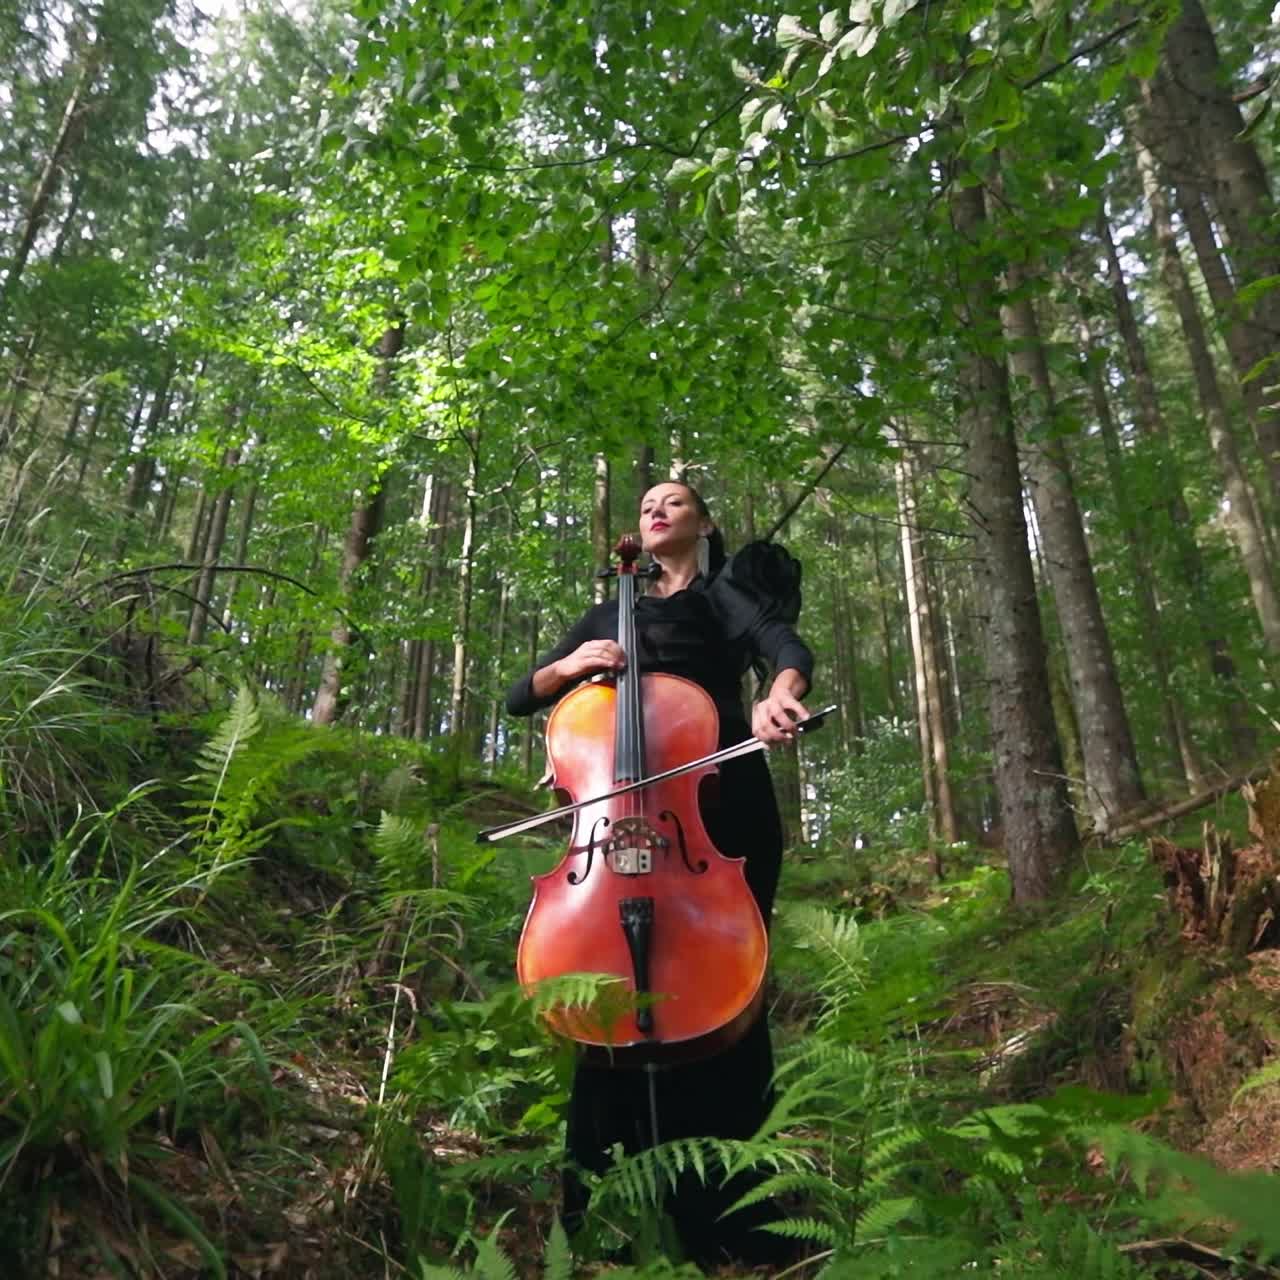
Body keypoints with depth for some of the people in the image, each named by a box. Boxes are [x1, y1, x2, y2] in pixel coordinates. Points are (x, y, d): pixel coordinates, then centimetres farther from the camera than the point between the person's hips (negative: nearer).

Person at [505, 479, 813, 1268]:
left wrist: (780, 693, -32)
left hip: (720, 807, -3)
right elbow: (521, 698, 19)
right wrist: (569, 664, -2)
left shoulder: (728, 591, 12)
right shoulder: (610, 616, 24)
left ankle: (730, 1218, 9)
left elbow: (788, 647, -9)